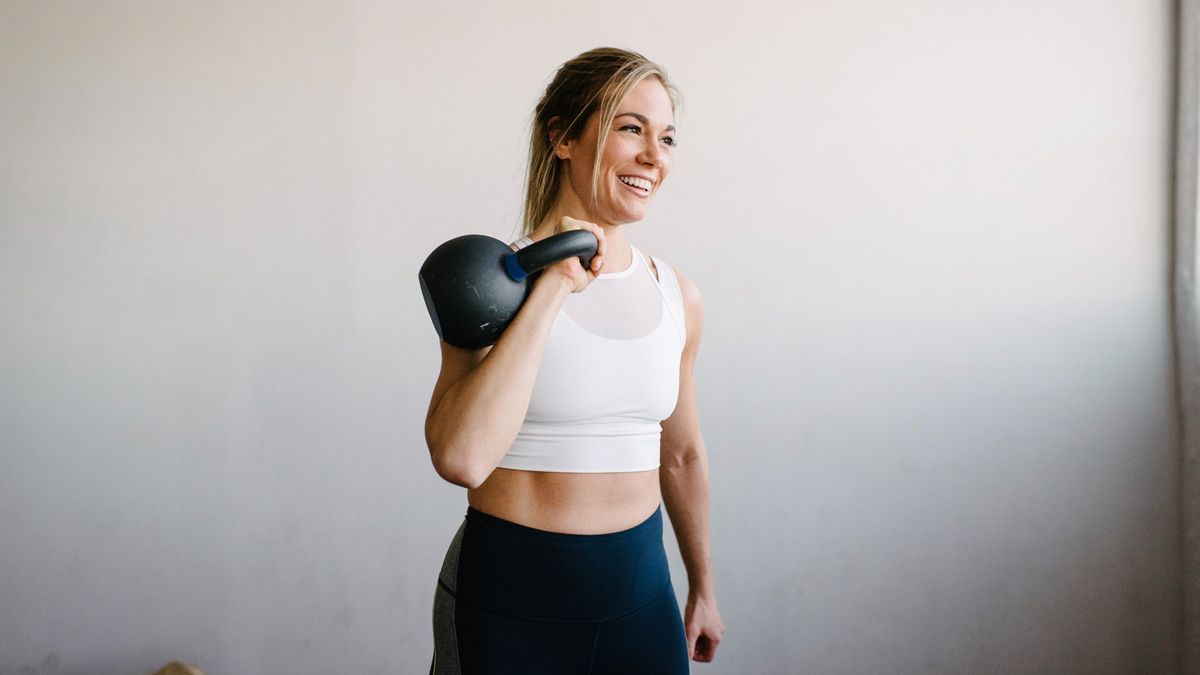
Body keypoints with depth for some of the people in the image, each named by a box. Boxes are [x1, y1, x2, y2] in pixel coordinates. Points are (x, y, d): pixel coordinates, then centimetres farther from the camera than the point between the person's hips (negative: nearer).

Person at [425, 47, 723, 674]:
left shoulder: (678, 298, 2)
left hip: (640, 592, 4)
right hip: (509, 597, -4)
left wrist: (702, 587, 23)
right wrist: (554, 286, -24)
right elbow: (461, 459, -28)